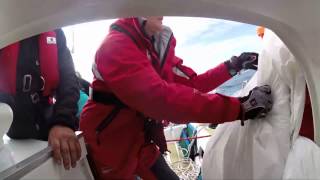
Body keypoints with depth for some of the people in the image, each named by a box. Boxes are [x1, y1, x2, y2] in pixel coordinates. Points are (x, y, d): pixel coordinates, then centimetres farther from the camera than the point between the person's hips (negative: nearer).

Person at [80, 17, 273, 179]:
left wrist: (231, 67, -9)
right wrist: (239, 107, -39)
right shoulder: (116, 46, -24)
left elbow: (190, 83, 4)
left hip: (141, 143, 7)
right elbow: (159, 97, -38)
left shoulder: (158, 46, 3)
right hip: (109, 146, -7)